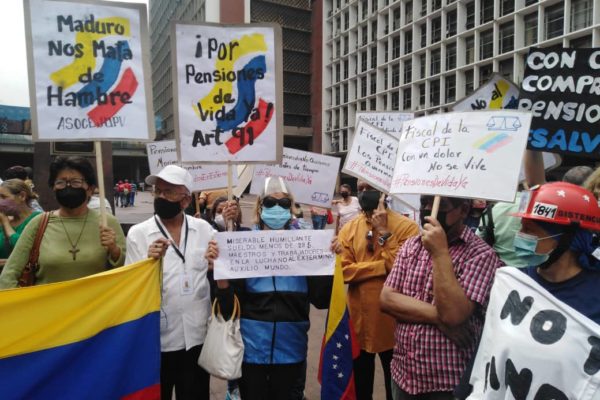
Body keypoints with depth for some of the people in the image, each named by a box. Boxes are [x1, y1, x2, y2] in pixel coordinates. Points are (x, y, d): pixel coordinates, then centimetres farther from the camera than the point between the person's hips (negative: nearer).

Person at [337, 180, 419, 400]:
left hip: (393, 319, -2)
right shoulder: (349, 229, 0)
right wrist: (384, 266, -19)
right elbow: (343, 271, -11)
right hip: (358, 319, 2)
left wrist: (383, 232, -19)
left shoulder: (407, 227, -10)